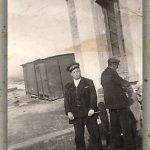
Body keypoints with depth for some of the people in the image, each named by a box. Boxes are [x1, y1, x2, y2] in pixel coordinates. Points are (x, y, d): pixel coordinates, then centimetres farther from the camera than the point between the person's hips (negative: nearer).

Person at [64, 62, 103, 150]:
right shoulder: (68, 86, 12)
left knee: (95, 135, 0)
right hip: (76, 116, 2)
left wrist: (92, 108, -15)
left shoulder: (88, 82, 5)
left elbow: (93, 96, -3)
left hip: (89, 113, -2)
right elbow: (66, 100, 6)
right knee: (79, 138, 6)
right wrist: (68, 112, -8)